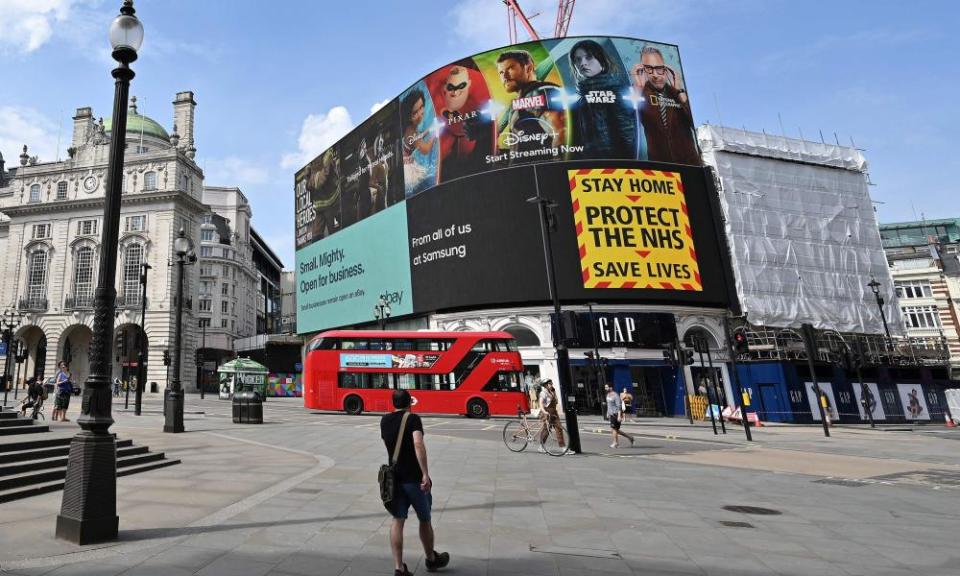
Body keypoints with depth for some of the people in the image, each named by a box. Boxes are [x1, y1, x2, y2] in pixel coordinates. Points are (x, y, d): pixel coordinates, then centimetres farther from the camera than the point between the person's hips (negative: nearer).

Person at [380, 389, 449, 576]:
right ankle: (432, 559, 30)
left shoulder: (384, 421, 6)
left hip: (394, 477, 5)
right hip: (414, 478, -4)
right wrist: (426, 474, -31)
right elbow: (418, 444, -27)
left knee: (397, 521, 8)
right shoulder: (413, 419, -12)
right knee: (424, 520, 13)